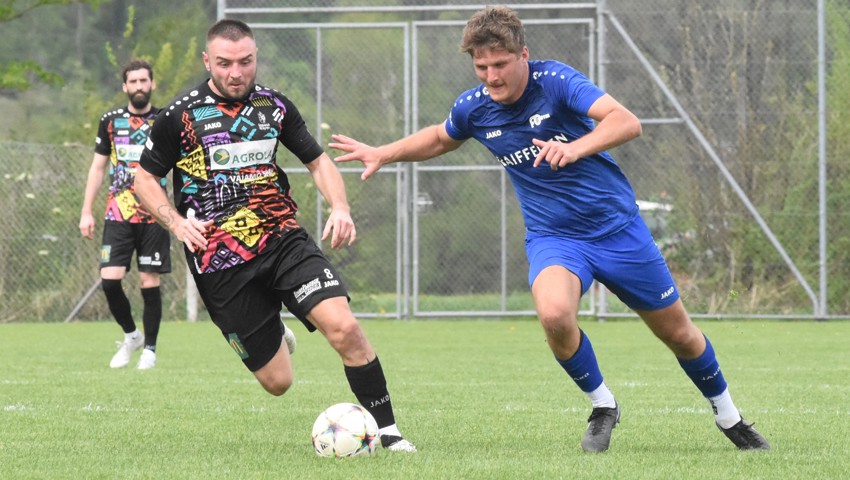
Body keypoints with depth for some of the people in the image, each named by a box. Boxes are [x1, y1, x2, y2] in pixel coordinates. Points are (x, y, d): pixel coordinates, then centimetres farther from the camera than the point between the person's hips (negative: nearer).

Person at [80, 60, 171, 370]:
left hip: (154, 216, -1)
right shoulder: (111, 121, 7)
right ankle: (131, 335, 14)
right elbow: (97, 167, 13)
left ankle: (150, 349, 12)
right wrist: (86, 211, 9)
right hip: (118, 214, 1)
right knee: (110, 280, -9)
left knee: (150, 283, -1)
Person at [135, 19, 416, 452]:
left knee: (343, 326, -23)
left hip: (283, 238, 2)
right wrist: (177, 223, -10)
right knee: (278, 381, -2)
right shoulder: (180, 115, -1)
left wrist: (340, 208, 0)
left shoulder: (274, 106, 8)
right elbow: (145, 178, 8)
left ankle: (387, 431, -11)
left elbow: (317, 161, 19)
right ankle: (276, 341, 36)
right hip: (220, 261, -2)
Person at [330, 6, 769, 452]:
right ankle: (602, 406, -5)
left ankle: (728, 416, 36)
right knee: (554, 313, -31)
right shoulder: (473, 107, -6)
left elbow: (627, 121, -32)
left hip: (616, 227, -2)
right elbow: (440, 138, 19)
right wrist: (383, 154, 6)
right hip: (551, 236, 2)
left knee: (677, 332, 8)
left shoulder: (555, 80, -19)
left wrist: (575, 148, -48)